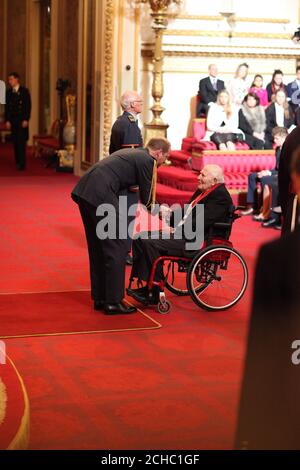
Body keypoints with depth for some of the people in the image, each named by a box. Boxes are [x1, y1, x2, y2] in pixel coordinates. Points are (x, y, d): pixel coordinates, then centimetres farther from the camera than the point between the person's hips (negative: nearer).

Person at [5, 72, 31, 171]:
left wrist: (26, 120, -11)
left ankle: (22, 164, -10)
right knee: (15, 142, 3)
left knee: (21, 142, -9)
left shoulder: (24, 91, -1)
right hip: (12, 120, 4)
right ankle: (17, 162, 8)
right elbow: (7, 107, 10)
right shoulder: (8, 92, 10)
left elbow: (28, 106, -4)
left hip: (22, 120, -4)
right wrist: (7, 120, 1)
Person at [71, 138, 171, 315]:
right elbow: (146, 200, 1)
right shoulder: (148, 161, -1)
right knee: (117, 247, 0)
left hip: (83, 190, 9)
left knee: (98, 247, 17)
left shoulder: (131, 153, 25)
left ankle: (100, 298, 25)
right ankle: (113, 302, 4)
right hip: (101, 195, -9)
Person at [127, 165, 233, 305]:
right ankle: (146, 286, -1)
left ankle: (154, 293, -14)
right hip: (181, 233, 10)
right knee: (140, 238, 0)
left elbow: (201, 222, -21)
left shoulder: (220, 195, -13)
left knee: (150, 243, -24)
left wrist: (176, 231, -16)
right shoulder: (202, 191, 18)